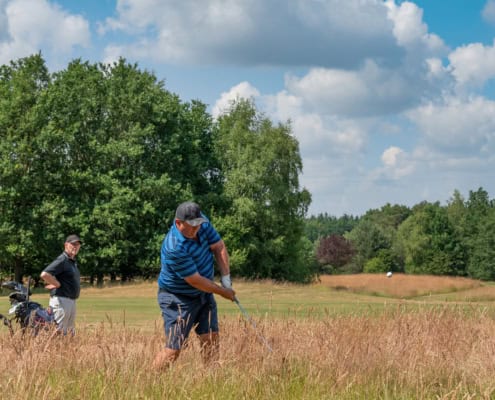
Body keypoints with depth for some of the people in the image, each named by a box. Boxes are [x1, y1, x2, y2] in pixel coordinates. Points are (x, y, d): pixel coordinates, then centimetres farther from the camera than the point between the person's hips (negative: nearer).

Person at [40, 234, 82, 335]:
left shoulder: (73, 261, 17)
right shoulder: (62, 260, -14)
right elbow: (44, 274, -27)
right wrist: (58, 284, -16)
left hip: (71, 301, 10)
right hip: (61, 300, -10)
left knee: (70, 332, 13)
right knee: (60, 332, -11)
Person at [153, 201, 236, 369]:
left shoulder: (202, 222, -10)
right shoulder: (174, 248, -33)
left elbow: (219, 246, 0)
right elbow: (195, 281, -26)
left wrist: (226, 277, -10)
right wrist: (223, 292, -13)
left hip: (204, 293, 7)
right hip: (178, 298, -7)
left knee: (211, 339, 2)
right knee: (174, 349, -8)